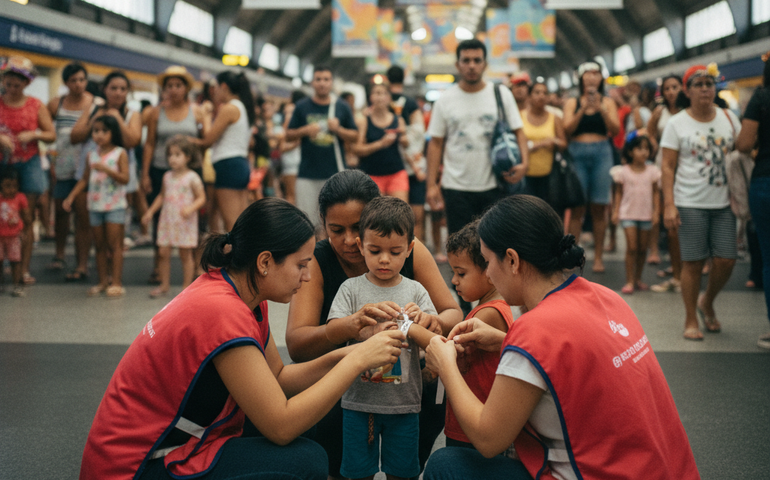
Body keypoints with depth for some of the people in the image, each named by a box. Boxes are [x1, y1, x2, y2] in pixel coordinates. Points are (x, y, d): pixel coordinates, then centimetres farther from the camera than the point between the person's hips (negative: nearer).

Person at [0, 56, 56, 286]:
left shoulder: (36, 106, 3)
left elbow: (51, 135, 3)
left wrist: (34, 134, -15)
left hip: (28, 165, 0)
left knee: (26, 220, 1)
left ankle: (25, 269, 5)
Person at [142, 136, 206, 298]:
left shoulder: (192, 178, -7)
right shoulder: (167, 177, 9)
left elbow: (201, 198, -8)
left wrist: (191, 208, -25)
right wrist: (150, 211, 15)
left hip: (185, 222, -5)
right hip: (167, 221, 5)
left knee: (185, 254, 1)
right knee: (163, 253, 3)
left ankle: (187, 286, 9)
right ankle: (164, 285, 13)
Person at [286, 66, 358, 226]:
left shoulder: (342, 107, 7)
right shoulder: (302, 106, 7)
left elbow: (354, 136, 9)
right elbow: (288, 135, 9)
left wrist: (338, 129, -10)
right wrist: (305, 130, -10)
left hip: (335, 172, 0)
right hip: (307, 173, 0)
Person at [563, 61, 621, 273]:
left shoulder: (607, 102, 10)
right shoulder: (572, 103, 9)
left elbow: (615, 130, -1)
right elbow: (567, 128, -4)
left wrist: (601, 109, -13)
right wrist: (583, 109, -14)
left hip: (601, 153, 1)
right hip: (577, 153, 0)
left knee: (599, 208, 1)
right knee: (577, 207, -3)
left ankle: (598, 256, 5)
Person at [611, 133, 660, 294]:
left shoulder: (652, 171, 2)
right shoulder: (623, 172, -3)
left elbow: (656, 192, 6)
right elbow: (619, 192, 4)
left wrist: (656, 211, -1)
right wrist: (616, 211, -2)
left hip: (646, 214, 2)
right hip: (628, 213, -2)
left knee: (643, 248, 7)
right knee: (632, 247, -8)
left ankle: (638, 279, 20)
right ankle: (629, 281, -3)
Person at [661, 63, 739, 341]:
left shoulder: (729, 118, 10)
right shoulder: (677, 123, 0)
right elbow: (668, 167, -3)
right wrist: (669, 204, -11)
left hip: (723, 202, 3)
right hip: (691, 204, -3)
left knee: (726, 260, -1)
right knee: (693, 262, -1)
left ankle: (706, 302, 27)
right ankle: (690, 320, 12)